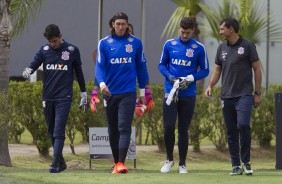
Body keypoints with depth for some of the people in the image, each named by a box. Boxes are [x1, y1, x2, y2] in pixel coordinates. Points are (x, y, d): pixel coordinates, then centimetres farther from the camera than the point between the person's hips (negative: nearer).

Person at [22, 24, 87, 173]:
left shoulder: (72, 50, 2)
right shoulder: (44, 50, 6)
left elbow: (79, 71, 10)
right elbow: (34, 64, -2)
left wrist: (83, 92, 14)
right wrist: (28, 70, -26)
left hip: (64, 98, -4)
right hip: (48, 97, 4)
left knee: (59, 132, -13)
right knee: (51, 132, 9)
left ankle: (55, 164, -18)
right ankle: (61, 162, 20)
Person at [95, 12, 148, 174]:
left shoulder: (136, 43, 4)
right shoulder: (104, 43, 2)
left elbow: (141, 67, 11)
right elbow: (100, 65, -5)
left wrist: (142, 91, 13)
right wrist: (102, 83, -25)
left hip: (128, 93, -2)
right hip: (110, 92, 2)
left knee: (124, 128, -13)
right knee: (113, 130, 10)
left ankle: (121, 163, -19)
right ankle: (116, 163, 21)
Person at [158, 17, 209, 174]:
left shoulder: (199, 48, 0)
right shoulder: (170, 45, 4)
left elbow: (205, 71, 5)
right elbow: (162, 65, 11)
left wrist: (191, 78, -12)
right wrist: (170, 77, -9)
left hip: (189, 94, -1)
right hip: (170, 92, 1)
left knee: (183, 130, 4)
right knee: (168, 127, -7)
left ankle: (182, 164, 14)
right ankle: (169, 160, 13)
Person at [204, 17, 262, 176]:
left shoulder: (247, 46, -2)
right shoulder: (222, 48, 13)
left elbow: (257, 69, 0)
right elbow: (218, 70, 19)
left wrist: (257, 93, -3)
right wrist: (210, 86, 1)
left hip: (244, 95, -5)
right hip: (227, 96, 5)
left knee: (243, 125, -21)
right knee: (231, 132, 5)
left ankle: (246, 161, -7)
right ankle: (236, 166, 10)